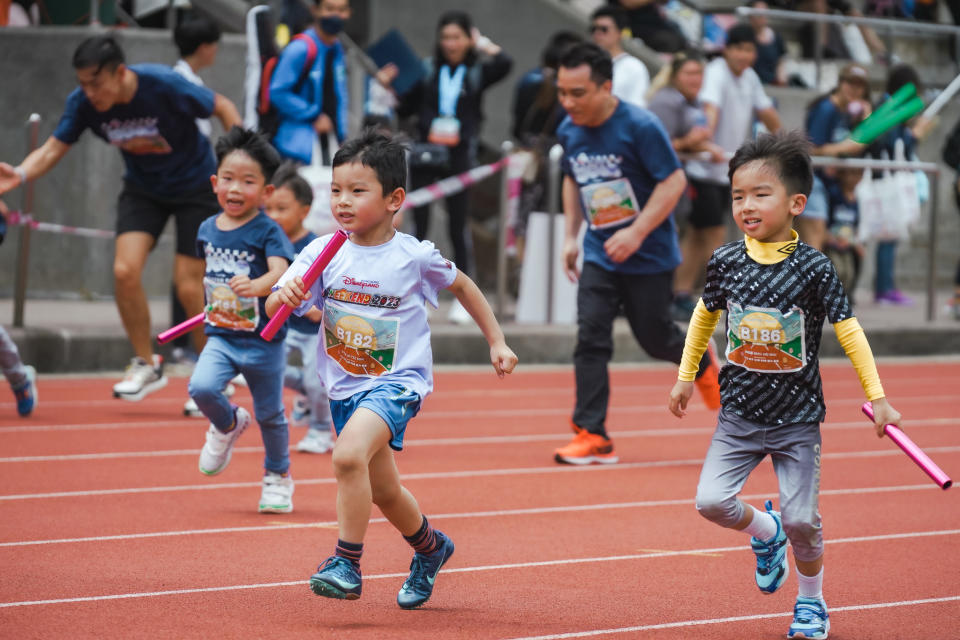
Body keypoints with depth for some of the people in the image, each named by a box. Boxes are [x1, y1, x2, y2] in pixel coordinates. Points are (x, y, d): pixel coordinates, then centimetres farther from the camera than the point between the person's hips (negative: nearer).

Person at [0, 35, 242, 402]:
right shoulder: (83, 103, -19)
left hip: (194, 186, -4)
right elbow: (53, 149, -15)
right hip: (143, 189, 4)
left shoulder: (165, 86, -30)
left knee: (188, 286, -7)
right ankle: (146, 365, 7)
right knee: (125, 271, -14)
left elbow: (223, 108, -16)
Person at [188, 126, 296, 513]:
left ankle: (278, 476, 33)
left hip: (263, 340, -3)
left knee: (270, 415, 9)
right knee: (201, 388, -22)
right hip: (220, 336, 3)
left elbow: (280, 271, -31)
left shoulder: (267, 232, -14)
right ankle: (228, 425, 11)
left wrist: (255, 286, -50)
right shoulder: (208, 230, 3)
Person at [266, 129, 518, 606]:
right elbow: (274, 310, -13)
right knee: (382, 491, 19)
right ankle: (430, 548, 47)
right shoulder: (322, 253, -6)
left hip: (396, 383, -5)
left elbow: (462, 286, 8)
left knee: (349, 455, -30)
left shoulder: (414, 257, -11)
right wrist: (285, 296, -36)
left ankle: (347, 564, -19)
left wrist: (497, 343, 11)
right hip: (345, 386, 5)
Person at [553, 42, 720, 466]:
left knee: (654, 337, 6)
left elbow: (674, 181, -18)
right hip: (599, 254, 4)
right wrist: (571, 236, 11)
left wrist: (637, 232, -25)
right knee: (591, 337, -9)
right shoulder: (569, 131, 0)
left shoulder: (640, 126, -19)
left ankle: (701, 362, 40)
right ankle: (592, 435, -9)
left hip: (649, 255, -4)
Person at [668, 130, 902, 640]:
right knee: (711, 501, -11)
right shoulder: (725, 262, -5)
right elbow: (705, 316, 14)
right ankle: (765, 532, 22)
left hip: (797, 417, -2)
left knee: (801, 522, -3)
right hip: (740, 413, 2)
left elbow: (849, 331, -6)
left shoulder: (814, 268, -13)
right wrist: (686, 376, 18)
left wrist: (877, 397, -7)